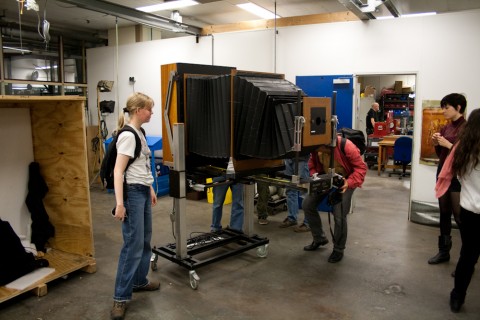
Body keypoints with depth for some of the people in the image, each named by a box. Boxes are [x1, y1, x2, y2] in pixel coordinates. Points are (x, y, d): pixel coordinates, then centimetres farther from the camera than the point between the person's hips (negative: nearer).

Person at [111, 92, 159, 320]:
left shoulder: (139, 133, 12)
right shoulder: (128, 136, -16)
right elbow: (118, 171, -21)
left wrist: (150, 189, 24)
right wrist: (119, 203, -26)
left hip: (143, 192, 9)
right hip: (132, 193, -9)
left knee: (145, 241, 17)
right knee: (133, 245, -6)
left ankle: (139, 281, 33)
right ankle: (120, 297, 5)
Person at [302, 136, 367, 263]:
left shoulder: (347, 146, -33)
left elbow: (361, 168, -25)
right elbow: (312, 163, -1)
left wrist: (349, 183, -39)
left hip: (344, 182, -5)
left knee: (339, 216, -14)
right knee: (307, 205, 0)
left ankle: (338, 249, 12)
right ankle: (319, 238, 21)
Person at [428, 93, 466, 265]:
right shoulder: (446, 128, 10)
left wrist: (448, 144, -19)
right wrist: (436, 144, -2)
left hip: (458, 177, -7)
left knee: (460, 216, -4)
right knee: (444, 214, 12)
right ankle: (444, 251, 23)